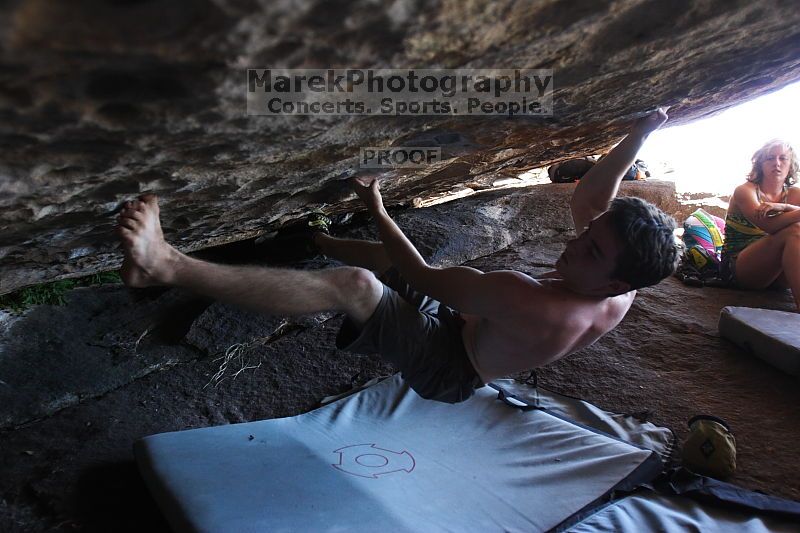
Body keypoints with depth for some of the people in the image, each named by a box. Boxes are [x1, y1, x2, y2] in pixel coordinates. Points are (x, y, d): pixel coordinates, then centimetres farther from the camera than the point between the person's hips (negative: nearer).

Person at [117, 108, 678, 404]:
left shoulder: (532, 304, -39)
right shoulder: (618, 297, -13)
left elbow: (426, 277, -31)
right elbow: (592, 192, 1)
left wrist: (377, 208, -19)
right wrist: (642, 130, 7)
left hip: (443, 364, -8)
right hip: (468, 331, 8)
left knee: (353, 283, -32)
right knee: (381, 256, 20)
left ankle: (169, 266, -35)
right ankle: (313, 239, 51)